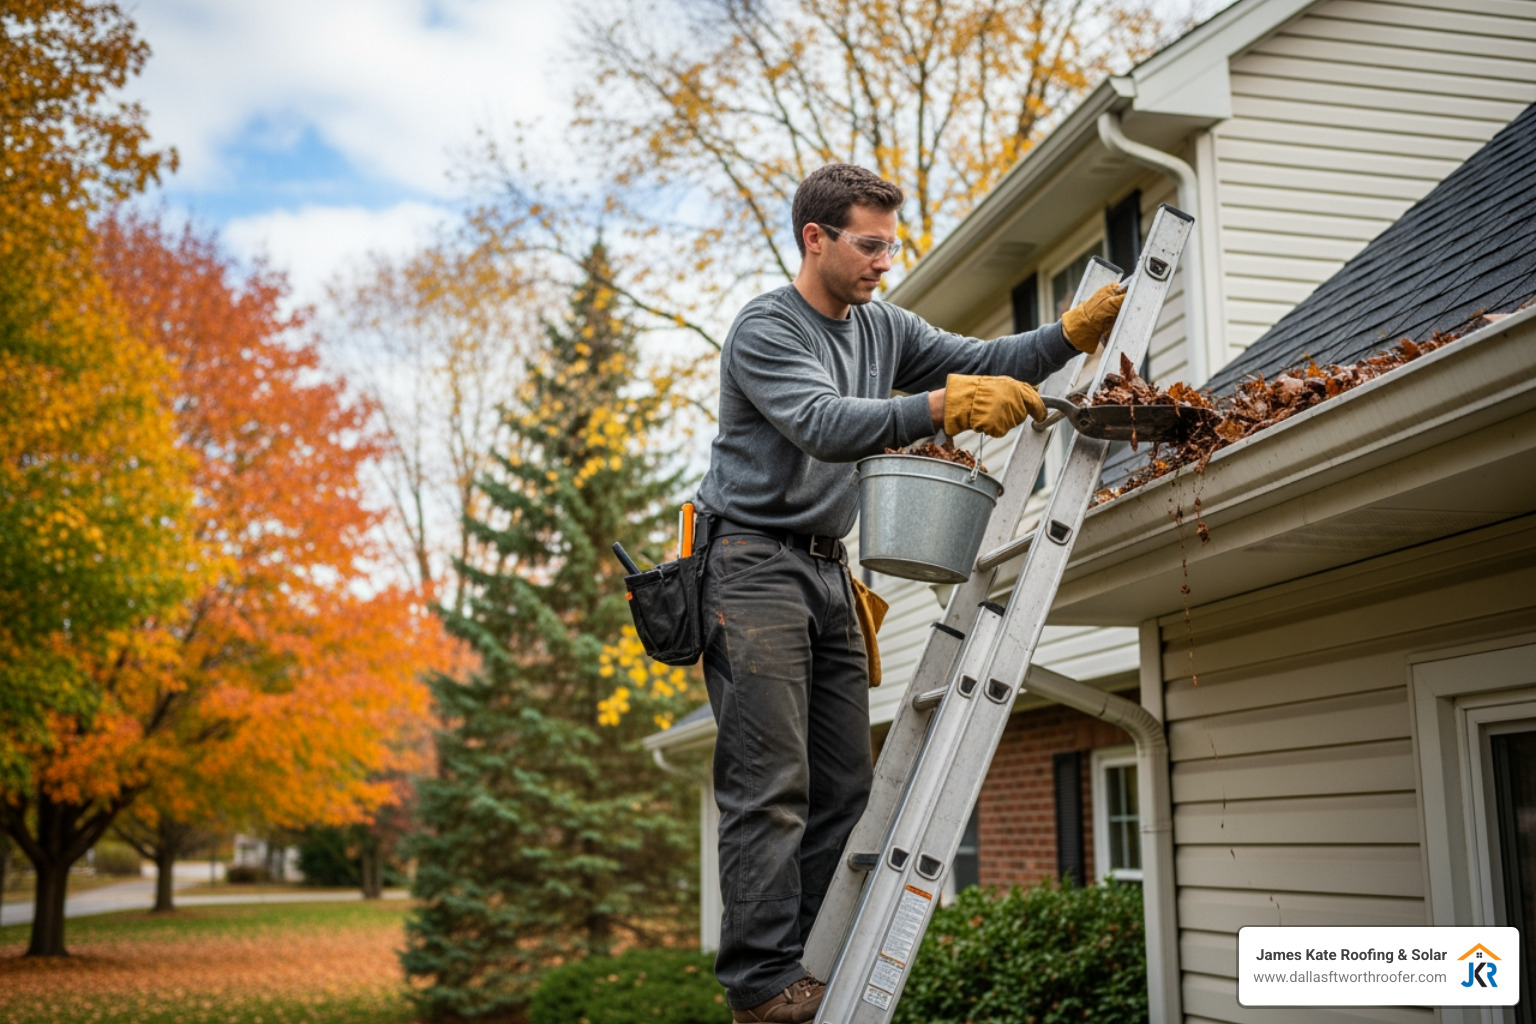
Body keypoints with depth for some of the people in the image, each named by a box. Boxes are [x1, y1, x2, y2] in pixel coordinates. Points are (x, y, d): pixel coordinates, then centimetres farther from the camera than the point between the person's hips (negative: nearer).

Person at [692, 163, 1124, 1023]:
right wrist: (944, 406, -37)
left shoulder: (883, 327, 15)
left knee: (843, 784, 3)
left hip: (829, 570, 8)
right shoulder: (764, 330, -10)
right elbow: (825, 426, -26)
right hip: (755, 562, -8)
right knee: (771, 784, -11)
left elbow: (979, 363, 11)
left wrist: (1075, 331, -4)